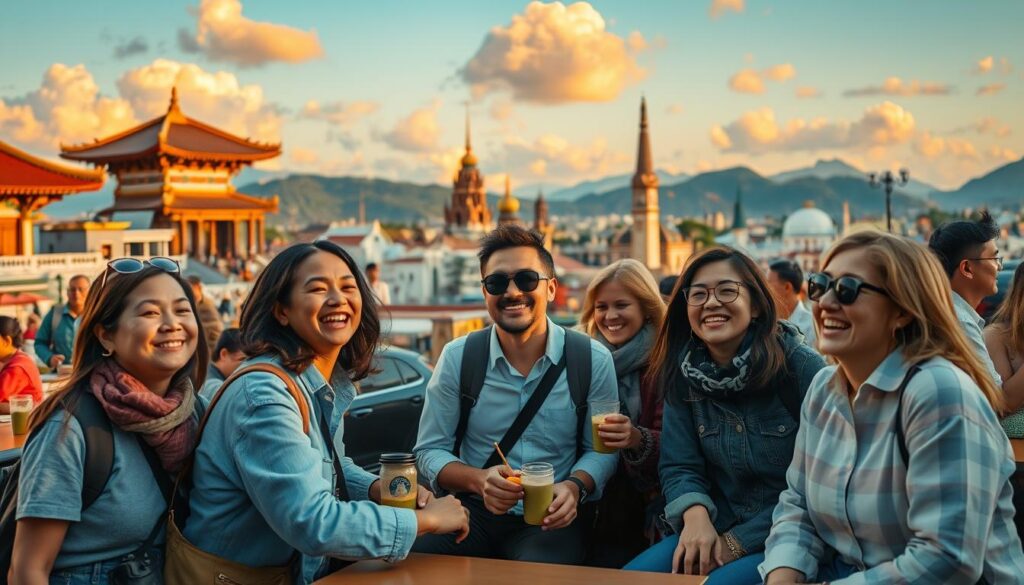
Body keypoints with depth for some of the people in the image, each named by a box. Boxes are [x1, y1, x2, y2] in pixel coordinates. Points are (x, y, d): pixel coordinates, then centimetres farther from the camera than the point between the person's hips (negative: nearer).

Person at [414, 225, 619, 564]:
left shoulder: (593, 360, -2)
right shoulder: (457, 357, -1)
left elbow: (602, 450, 5)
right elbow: (429, 451, 3)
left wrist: (574, 486, -17)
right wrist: (479, 480, -18)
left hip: (551, 519, -1)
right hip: (474, 512, 1)